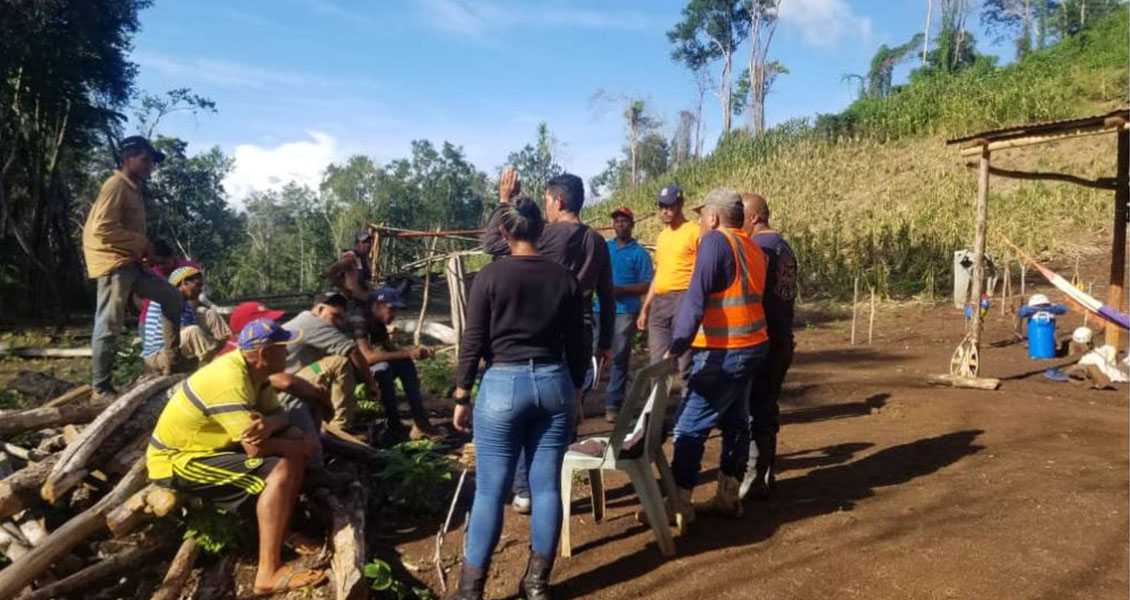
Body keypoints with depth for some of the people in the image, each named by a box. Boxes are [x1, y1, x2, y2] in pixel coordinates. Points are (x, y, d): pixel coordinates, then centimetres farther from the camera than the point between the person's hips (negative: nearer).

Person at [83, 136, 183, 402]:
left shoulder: (133, 189, 19)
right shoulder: (115, 185, -11)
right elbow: (103, 228, -21)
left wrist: (144, 250, 7)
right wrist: (142, 243, -15)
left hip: (132, 263, 10)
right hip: (113, 263, -10)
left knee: (172, 297, 9)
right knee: (110, 326, -7)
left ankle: (169, 358, 13)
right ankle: (100, 389, 0)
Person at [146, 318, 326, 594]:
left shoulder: (250, 367, -1)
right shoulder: (230, 381, -29)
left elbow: (278, 414, 0)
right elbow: (255, 448, -31)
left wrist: (267, 425, -24)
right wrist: (302, 446, -15)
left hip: (205, 445, 9)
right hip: (175, 461, -9)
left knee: (293, 445, 2)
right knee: (281, 470, -24)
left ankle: (285, 533, 9)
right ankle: (270, 573, -22)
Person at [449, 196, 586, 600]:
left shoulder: (490, 276, -6)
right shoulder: (565, 278, 3)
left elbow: (473, 341, -5)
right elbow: (576, 344, 7)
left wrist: (462, 396, 4)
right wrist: (574, 390, 19)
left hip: (503, 385, -3)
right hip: (554, 383, 3)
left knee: (490, 491, 4)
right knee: (547, 486, 10)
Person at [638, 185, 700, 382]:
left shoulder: (695, 231, -3)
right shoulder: (661, 236, 19)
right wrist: (645, 308, 21)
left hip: (683, 299, -7)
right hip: (659, 302, 7)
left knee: (685, 362, -9)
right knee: (658, 363, 8)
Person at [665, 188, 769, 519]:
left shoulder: (715, 241, -12)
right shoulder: (754, 248, 13)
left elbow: (696, 297, -21)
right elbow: (752, 296, 14)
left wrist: (677, 347, -25)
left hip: (722, 353, -9)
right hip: (752, 346, 9)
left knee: (689, 427, -3)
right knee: (736, 423, 15)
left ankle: (678, 503, 3)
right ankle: (728, 498, 23)